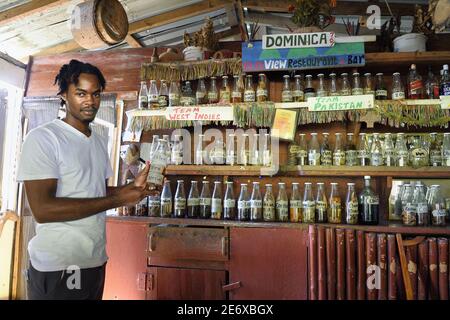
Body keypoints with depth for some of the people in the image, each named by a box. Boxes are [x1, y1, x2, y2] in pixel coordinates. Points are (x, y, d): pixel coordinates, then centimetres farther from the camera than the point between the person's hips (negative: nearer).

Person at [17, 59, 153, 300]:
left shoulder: (98, 142, 11)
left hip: (96, 261, 7)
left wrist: (132, 187, -2)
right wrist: (118, 199, -22)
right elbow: (42, 209, -23)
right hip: (57, 268, -7)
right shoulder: (42, 138, -13)